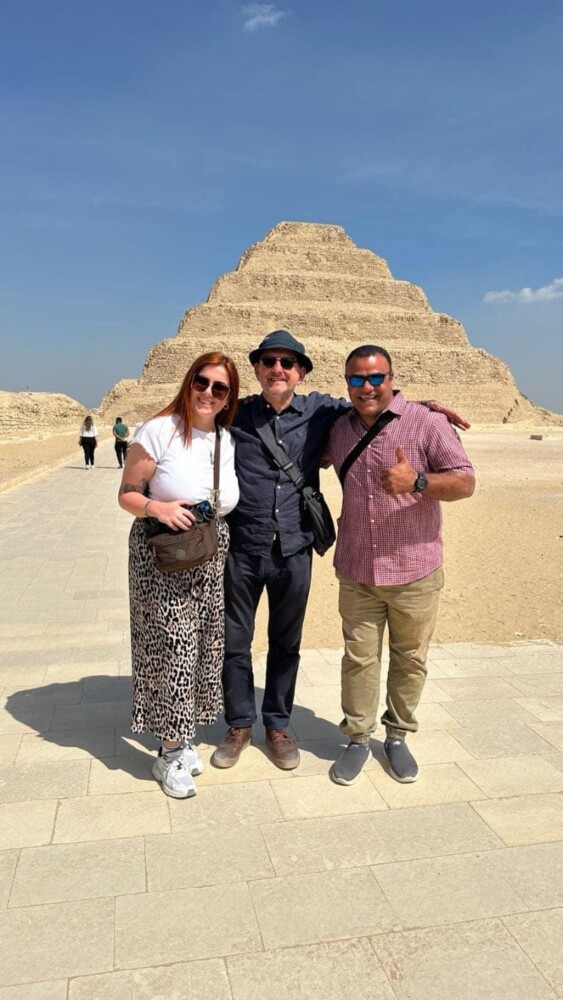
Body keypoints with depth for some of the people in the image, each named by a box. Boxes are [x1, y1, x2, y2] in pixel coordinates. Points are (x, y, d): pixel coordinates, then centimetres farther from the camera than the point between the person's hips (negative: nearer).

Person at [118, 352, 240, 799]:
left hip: (211, 559, 5)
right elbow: (127, 494, -8)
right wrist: (157, 508, -25)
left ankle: (181, 738, 33)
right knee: (172, 647, -3)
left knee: (202, 645, 11)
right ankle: (170, 754, 17)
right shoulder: (159, 431, -11)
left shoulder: (227, 440, 5)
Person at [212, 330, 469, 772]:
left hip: (294, 550, 1)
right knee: (235, 641, 11)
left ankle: (278, 726, 35)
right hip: (242, 549, 0)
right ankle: (240, 725, 32)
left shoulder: (320, 411, 1)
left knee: (286, 644, 15)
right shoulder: (236, 415, 0)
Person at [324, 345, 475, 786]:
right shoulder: (339, 429, 5)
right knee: (359, 657, 10)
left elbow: (465, 481, -13)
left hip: (415, 571, -2)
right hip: (356, 573, 3)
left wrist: (417, 481, -30)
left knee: (410, 659, 12)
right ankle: (358, 738, 27)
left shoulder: (426, 422, -9)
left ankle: (398, 736, 32)